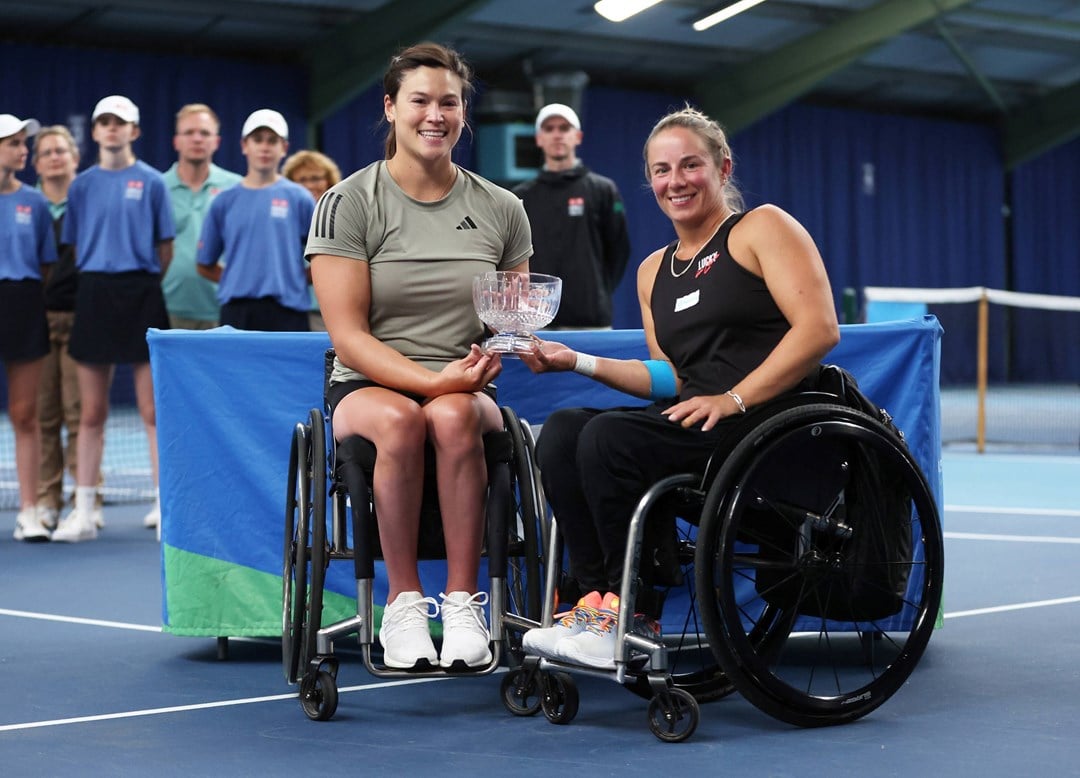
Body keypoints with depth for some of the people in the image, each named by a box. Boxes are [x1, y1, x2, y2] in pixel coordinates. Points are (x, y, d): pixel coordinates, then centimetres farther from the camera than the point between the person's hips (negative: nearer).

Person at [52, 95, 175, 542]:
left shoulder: (151, 182, 3)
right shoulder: (82, 185, 10)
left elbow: (165, 248, 5)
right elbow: (74, 247, 14)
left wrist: (144, 284, 4)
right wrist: (95, 278, 6)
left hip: (140, 294, -2)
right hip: (94, 295, 2)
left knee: (152, 410, -2)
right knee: (92, 412, 4)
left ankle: (164, 505, 4)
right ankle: (83, 513, 7)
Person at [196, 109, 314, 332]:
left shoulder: (299, 198, 4)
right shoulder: (225, 201, 10)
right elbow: (205, 265, 15)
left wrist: (292, 281, 0)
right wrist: (238, 281, 6)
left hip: (285, 309, -2)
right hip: (236, 312, 2)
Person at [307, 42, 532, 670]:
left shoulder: (501, 210, 10)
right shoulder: (350, 203, -1)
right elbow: (349, 336, -8)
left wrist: (492, 358, -9)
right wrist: (432, 380, -21)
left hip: (465, 391, 2)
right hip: (367, 387, -2)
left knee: (453, 418, -35)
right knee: (399, 419, -37)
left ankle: (464, 602, -27)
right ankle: (404, 602, -25)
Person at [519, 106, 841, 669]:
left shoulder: (762, 227, 1)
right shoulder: (654, 270, 22)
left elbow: (819, 329, -11)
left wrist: (734, 398, -18)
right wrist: (578, 362, 7)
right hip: (693, 422, 7)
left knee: (609, 438, -27)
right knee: (561, 431, -17)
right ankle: (597, 597, -18)